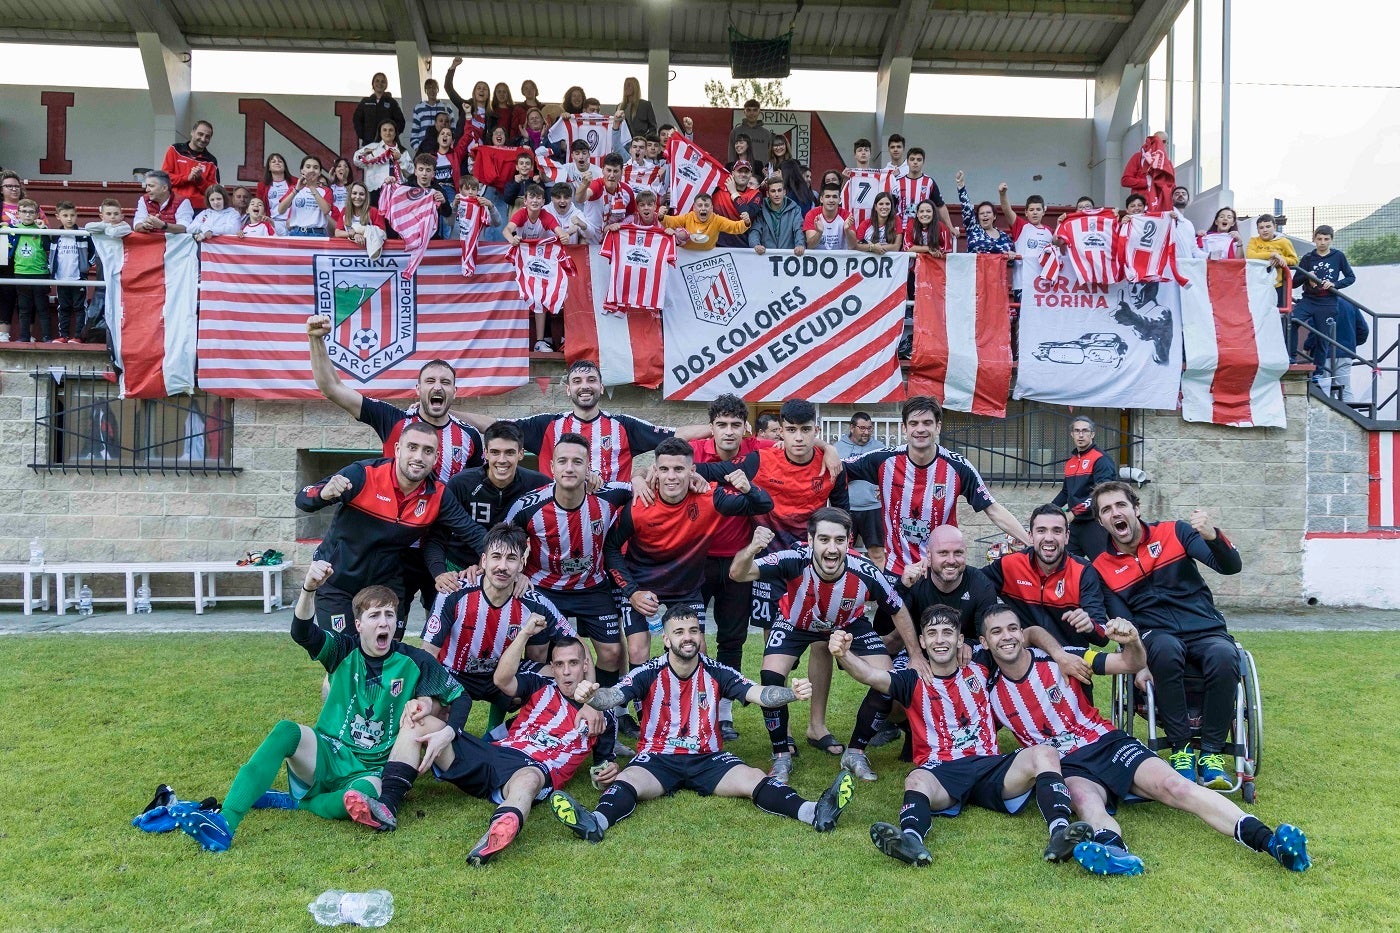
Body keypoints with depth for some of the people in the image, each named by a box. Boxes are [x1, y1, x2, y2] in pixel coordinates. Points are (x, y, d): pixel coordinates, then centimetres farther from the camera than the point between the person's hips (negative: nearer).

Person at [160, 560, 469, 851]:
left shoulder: (413, 661, -2)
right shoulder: (345, 650, -1)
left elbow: (460, 695, 4)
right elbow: (302, 633, -22)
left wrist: (448, 733, -16)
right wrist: (309, 589, -43)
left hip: (370, 770, -1)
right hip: (327, 755, 1)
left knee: (365, 795, -37)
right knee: (286, 730, -31)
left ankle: (291, 801, -14)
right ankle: (224, 823, -36)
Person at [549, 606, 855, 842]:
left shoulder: (717, 673, 0)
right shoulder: (648, 674, -5)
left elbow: (760, 694, -11)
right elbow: (612, 696, -21)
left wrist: (792, 692, -33)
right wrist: (591, 695, -46)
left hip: (708, 758, 1)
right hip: (658, 758, -1)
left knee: (754, 779, -23)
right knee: (627, 780, -32)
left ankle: (814, 812, -42)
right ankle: (596, 822, -59)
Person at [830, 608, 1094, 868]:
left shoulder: (981, 672, 19)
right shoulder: (914, 681, 12)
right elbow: (872, 675, -7)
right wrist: (843, 654, -27)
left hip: (989, 765, 2)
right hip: (940, 772, -2)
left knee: (1044, 753, -26)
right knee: (917, 780, -37)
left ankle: (1060, 832, -46)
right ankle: (911, 840, -65)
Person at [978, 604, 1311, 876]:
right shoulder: (989, 692, 0)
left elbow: (1132, 665, -1)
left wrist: (1132, 642, -22)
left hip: (1106, 743, 1)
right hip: (1066, 766, 0)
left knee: (1172, 785, -25)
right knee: (1083, 798, -36)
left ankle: (1267, 839, -36)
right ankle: (1114, 850, -66)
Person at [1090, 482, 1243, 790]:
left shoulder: (1173, 533, 5)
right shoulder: (1103, 568, 7)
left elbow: (1232, 567, -4)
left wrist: (1213, 537, -25)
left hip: (1207, 632, 1)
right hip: (1157, 638, 0)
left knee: (1224, 655, -35)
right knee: (1165, 647, -38)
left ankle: (1211, 751, -17)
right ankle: (1180, 748, -23)